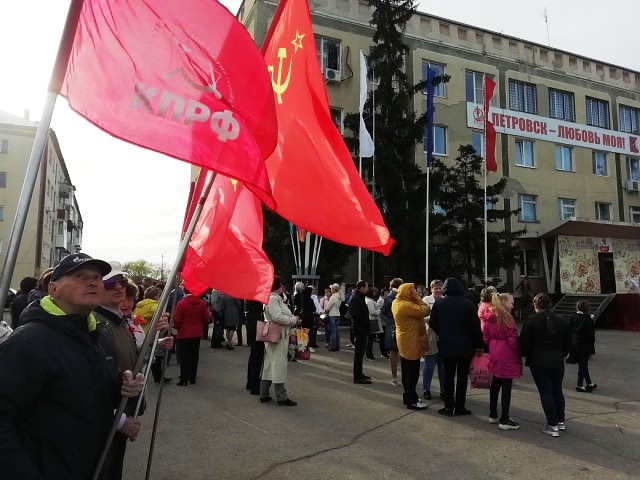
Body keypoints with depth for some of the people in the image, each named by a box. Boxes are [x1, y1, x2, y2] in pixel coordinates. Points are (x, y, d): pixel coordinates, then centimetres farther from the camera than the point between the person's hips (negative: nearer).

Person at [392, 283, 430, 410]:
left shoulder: (397, 302, 7)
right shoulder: (406, 305, -24)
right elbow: (424, 311, -26)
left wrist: (416, 299, 0)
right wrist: (418, 298, -16)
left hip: (405, 342, 10)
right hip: (411, 342, -10)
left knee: (407, 372, 17)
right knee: (413, 373, -2)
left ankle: (408, 396, 28)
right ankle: (411, 401, 5)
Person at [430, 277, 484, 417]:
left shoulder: (439, 304, -5)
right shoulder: (468, 304, -10)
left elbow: (433, 324, 1)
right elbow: (476, 326, -9)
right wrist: (479, 345, 0)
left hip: (446, 345, 1)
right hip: (465, 346, -1)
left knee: (448, 376, 10)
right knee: (462, 377, 8)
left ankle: (449, 407, 11)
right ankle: (459, 407, 11)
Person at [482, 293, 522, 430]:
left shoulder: (489, 317, 7)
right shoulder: (507, 317, -15)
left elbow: (485, 336, 10)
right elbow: (512, 339, -14)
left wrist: (492, 348, 17)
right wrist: (518, 354, -4)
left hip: (494, 355, 8)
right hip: (507, 356, -8)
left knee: (495, 384, 17)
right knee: (506, 387, -1)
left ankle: (493, 415, 27)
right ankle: (504, 420, 3)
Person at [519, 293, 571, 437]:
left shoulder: (532, 320, -10)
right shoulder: (562, 321, 4)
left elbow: (524, 342, -9)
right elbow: (568, 343, 11)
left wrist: (526, 355, 9)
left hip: (538, 362, -4)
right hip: (557, 361, 5)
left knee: (546, 392, 1)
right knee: (557, 391, 18)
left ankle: (553, 426, 2)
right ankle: (561, 421, 27)